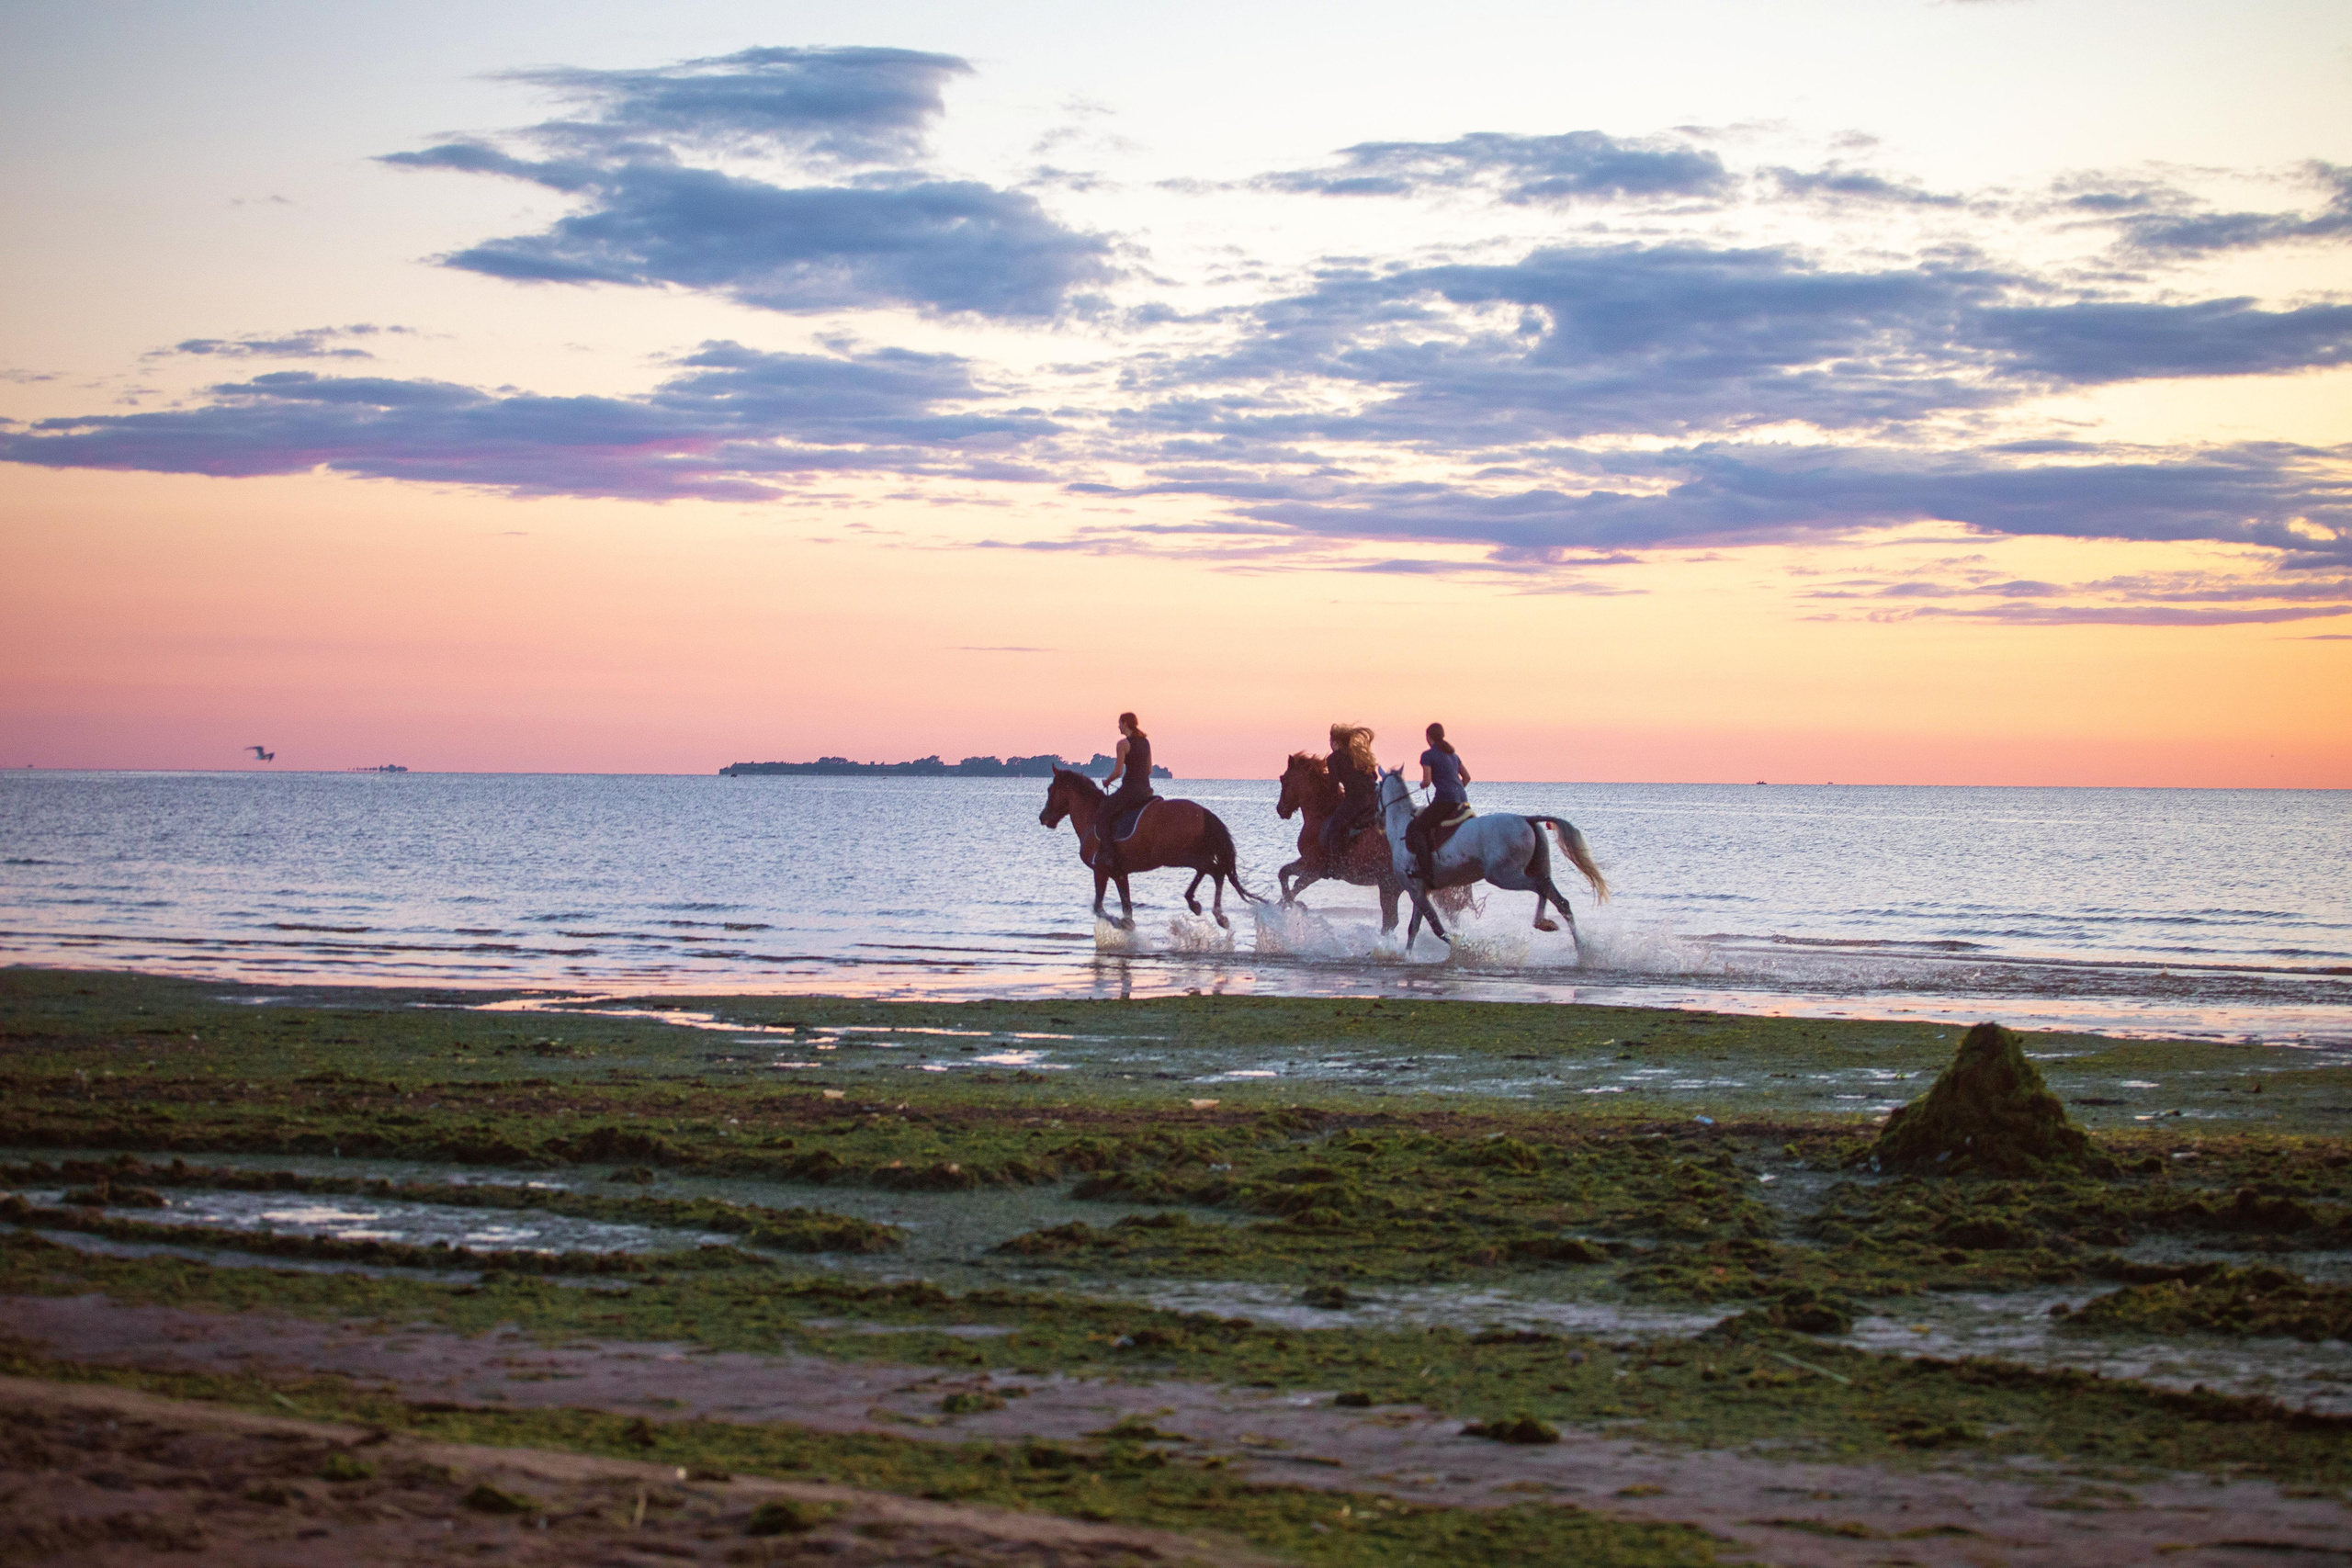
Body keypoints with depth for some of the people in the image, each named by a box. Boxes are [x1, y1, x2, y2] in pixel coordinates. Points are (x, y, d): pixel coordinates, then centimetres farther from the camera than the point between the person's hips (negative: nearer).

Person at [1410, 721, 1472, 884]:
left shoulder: (1428, 755, -4)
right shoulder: (1453, 754, 19)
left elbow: (1427, 781, -11)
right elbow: (1467, 777, 22)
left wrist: (1422, 784, 12)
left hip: (1444, 800, -8)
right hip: (1463, 799, 8)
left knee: (1417, 829, -4)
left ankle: (1427, 873, -18)